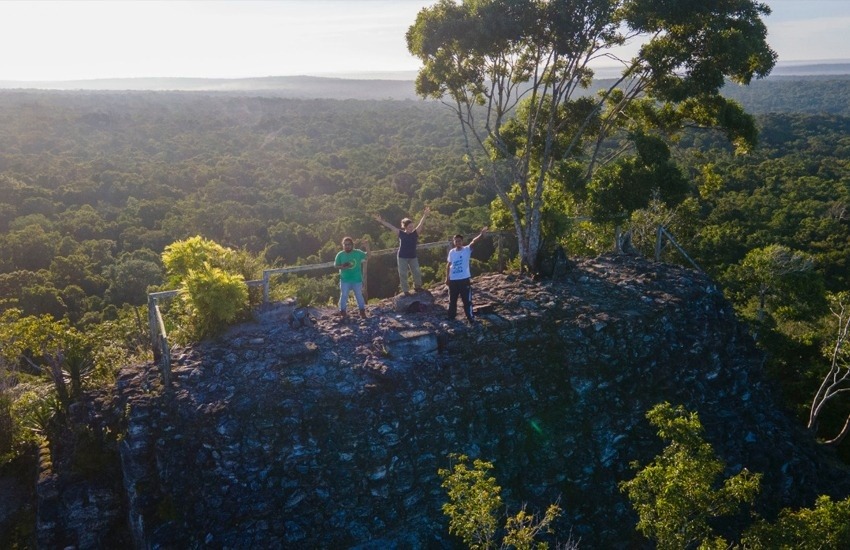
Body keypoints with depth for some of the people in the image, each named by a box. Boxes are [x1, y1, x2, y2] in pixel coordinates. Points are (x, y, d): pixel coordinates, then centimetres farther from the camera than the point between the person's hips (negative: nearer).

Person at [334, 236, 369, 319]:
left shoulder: (358, 253, -4)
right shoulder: (340, 254, -3)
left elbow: (367, 256, -4)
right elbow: (335, 265, 2)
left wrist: (367, 247, -21)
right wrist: (342, 267, -19)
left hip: (357, 279, 0)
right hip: (345, 280, 0)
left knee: (359, 295, 10)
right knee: (343, 296, 5)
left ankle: (362, 311, 22)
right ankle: (342, 312, 17)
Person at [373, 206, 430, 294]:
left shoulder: (415, 233, -3)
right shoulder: (401, 233, -5)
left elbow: (421, 224, -16)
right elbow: (390, 226, -6)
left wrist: (425, 215, -29)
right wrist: (381, 221, -10)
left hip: (413, 257, 1)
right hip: (402, 257, -1)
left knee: (417, 273, 0)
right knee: (403, 275, 2)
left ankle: (417, 287, 24)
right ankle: (405, 291, 13)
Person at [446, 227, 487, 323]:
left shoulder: (467, 250, -6)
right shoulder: (451, 252, 4)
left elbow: (473, 242, -25)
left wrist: (481, 235, -43)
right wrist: (447, 277, 11)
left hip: (464, 279, -3)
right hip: (453, 280, 3)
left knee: (467, 300, 1)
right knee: (452, 300, 15)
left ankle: (470, 317, 10)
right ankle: (451, 316, 29)